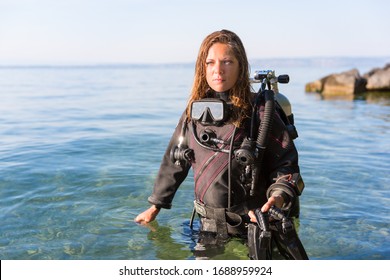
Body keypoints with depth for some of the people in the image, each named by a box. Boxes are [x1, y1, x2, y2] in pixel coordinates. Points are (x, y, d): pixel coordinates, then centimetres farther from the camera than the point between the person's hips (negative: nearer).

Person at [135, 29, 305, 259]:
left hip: (253, 226, -4)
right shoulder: (195, 110, 2)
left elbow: (287, 162, -7)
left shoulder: (259, 111, -12)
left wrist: (278, 198, -26)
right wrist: (155, 206, 16)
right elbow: (174, 160, 11)